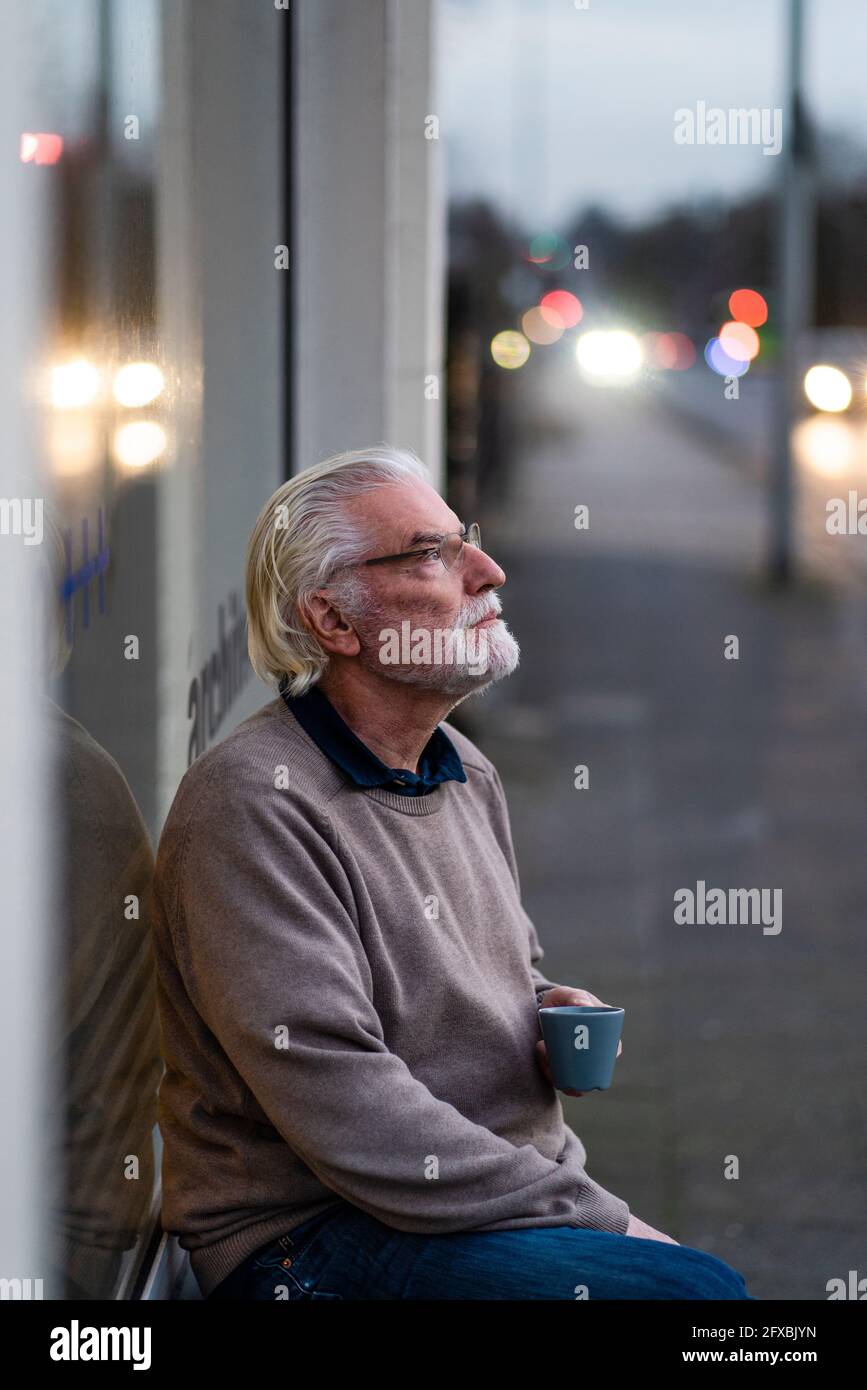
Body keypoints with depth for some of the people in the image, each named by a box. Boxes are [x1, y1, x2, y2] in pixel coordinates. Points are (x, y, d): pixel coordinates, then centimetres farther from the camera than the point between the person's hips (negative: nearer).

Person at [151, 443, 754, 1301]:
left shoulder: (467, 773, 14)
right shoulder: (254, 805, -15)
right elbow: (345, 1113, -22)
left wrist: (555, 1011, 6)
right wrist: (596, 1220, -20)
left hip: (522, 1193, 9)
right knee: (696, 1290, -27)